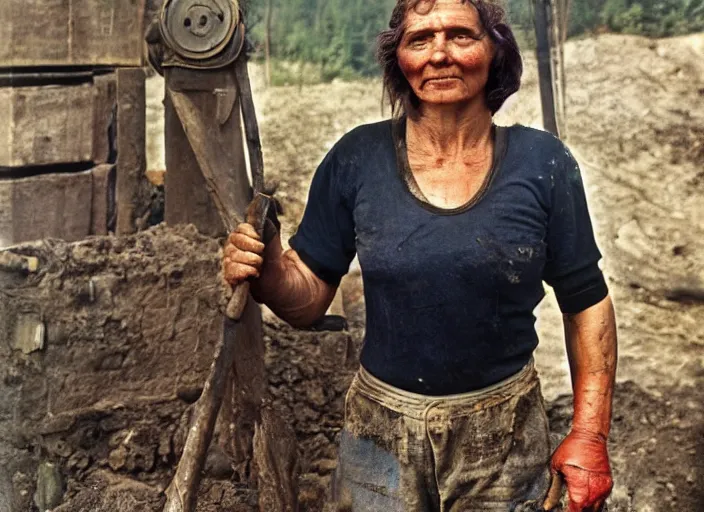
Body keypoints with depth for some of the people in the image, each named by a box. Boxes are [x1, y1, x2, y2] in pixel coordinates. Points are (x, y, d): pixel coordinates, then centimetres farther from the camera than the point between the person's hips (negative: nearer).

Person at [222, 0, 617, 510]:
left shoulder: (543, 164, -9)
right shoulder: (356, 160, -8)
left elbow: (587, 303, -1)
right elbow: (309, 299, -3)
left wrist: (590, 434, -4)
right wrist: (268, 272, -24)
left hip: (504, 439, 0)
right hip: (382, 435, 0)